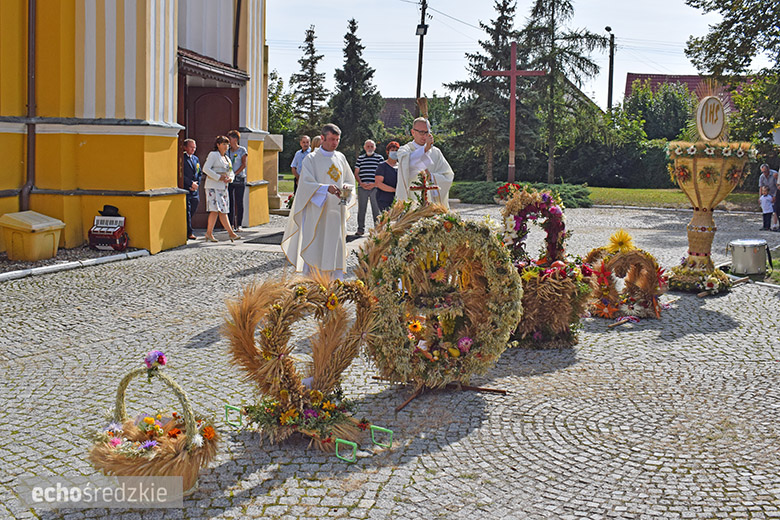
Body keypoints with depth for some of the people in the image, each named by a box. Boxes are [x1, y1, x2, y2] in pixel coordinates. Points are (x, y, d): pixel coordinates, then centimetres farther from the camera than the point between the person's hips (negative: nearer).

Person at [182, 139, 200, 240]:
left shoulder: (196, 159, 18)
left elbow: (199, 174, 20)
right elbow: (181, 174, -13)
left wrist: (196, 184, 4)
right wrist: (191, 183, -14)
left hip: (194, 190, 7)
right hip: (185, 189, -7)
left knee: (193, 210, 9)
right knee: (187, 211, -5)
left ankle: (186, 230, 22)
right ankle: (189, 233, -2)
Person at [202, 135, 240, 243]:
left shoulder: (227, 158, 20)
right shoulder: (213, 155, -4)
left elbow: (231, 172, 23)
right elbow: (205, 168, -14)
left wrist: (229, 178, -1)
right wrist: (219, 177, -17)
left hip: (223, 187, 8)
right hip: (213, 186, -7)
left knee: (223, 211, 5)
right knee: (215, 209, -13)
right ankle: (209, 233, -7)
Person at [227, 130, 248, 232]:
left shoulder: (242, 150, 1)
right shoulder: (227, 151, 14)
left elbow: (244, 164, -6)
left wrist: (235, 173, -15)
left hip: (239, 178, -4)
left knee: (239, 202, -3)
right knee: (229, 201, 2)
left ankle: (238, 224, 2)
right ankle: (230, 224, 7)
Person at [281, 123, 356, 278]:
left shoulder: (341, 158, 13)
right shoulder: (311, 159, -1)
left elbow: (351, 181, 19)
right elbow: (307, 184, -11)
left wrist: (346, 187, -5)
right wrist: (326, 188, -27)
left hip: (337, 210, 4)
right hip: (317, 211, -4)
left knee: (337, 249, 3)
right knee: (313, 247, -5)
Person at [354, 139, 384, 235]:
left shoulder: (379, 158, 6)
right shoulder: (360, 158, 13)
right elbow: (356, 173, 12)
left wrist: (374, 184, -10)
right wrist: (361, 183, -5)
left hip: (375, 187, -2)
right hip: (362, 187, 2)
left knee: (376, 209, 0)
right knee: (361, 209, 4)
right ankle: (360, 228, 12)